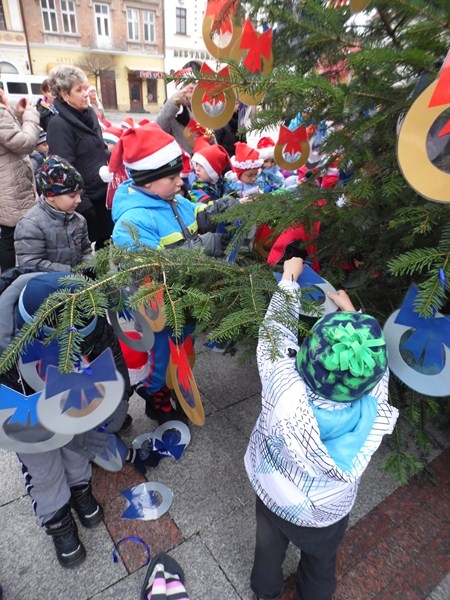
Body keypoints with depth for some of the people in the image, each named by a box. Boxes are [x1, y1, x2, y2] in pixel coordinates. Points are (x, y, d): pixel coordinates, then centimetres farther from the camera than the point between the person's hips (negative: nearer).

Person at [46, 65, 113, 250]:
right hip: (84, 199, -8)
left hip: (102, 192, 8)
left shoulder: (89, 114, 9)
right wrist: (80, 203, -23)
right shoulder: (59, 124, -15)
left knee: (107, 242, 17)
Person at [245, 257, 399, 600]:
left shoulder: (285, 391, -42)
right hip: (326, 515, 0)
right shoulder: (373, 410, -37)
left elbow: (277, 330, -25)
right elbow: (373, 365, -15)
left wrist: (289, 278, -10)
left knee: (269, 546, 34)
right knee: (321, 560, 34)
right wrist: (351, 312, -2)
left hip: (272, 496, 1)